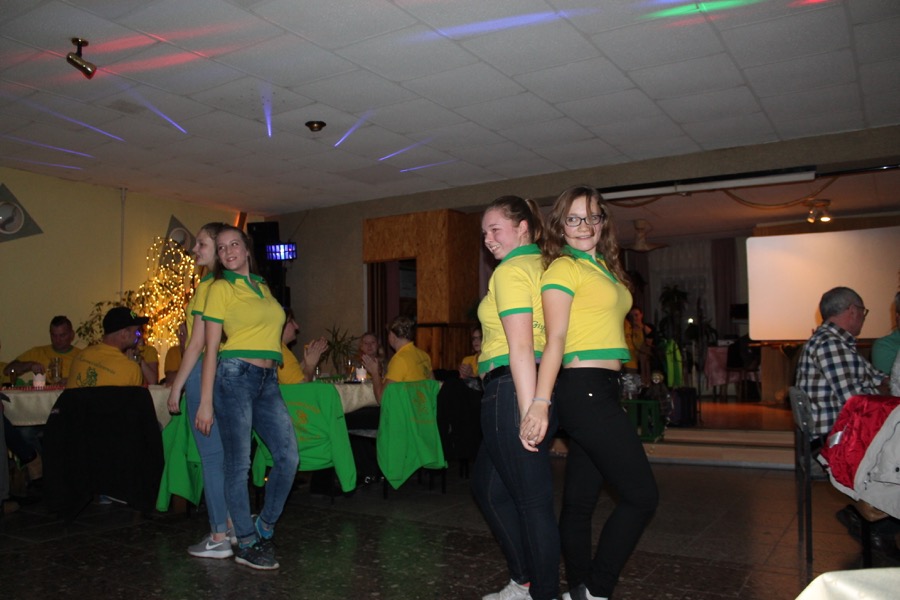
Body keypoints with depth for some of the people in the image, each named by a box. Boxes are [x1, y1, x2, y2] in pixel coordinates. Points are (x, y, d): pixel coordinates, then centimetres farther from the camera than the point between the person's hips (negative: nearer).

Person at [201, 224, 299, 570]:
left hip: (268, 381, 6)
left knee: (288, 456, 0)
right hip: (235, 376, -6)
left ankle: (264, 528, 18)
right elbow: (211, 347, -5)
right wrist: (205, 403, -8)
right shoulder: (220, 288, -1)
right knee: (238, 463, -1)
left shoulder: (263, 287, 17)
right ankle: (247, 545, 11)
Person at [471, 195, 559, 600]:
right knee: (487, 485, 21)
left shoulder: (510, 271, -10)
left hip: (511, 390, -10)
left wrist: (529, 411, -23)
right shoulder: (543, 266, 16)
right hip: (541, 390, 10)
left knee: (533, 499, 0)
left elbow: (521, 347, -19)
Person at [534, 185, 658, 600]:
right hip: (583, 390, -8)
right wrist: (540, 403, -23)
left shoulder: (603, 268, 18)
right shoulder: (563, 267, -7)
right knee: (641, 495, -6)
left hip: (600, 391, 8)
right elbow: (555, 339, -15)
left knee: (580, 499, 12)